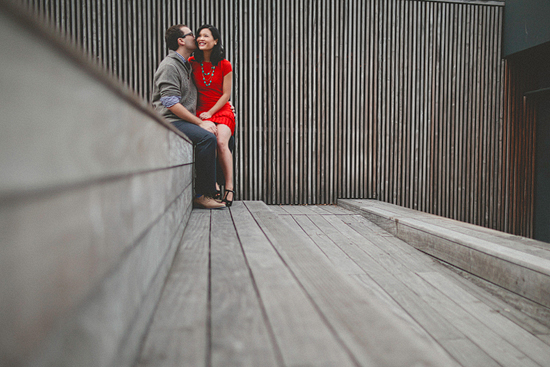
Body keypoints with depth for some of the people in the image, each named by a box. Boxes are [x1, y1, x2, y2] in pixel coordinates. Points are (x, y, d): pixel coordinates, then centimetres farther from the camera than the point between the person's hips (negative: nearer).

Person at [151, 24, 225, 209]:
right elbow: (171, 104, -18)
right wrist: (200, 123, -18)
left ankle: (221, 187, 2)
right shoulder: (169, 66, -7)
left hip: (184, 122, 10)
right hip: (169, 121, -9)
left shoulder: (186, 66, 23)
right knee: (207, 137, -31)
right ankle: (202, 195, -25)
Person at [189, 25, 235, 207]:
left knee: (221, 142, -29)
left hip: (222, 111, -1)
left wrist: (209, 113, -9)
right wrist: (199, 114, 0)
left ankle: (229, 187, -21)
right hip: (201, 113, 1)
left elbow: (226, 95, 2)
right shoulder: (192, 62, 8)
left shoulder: (224, 65, 3)